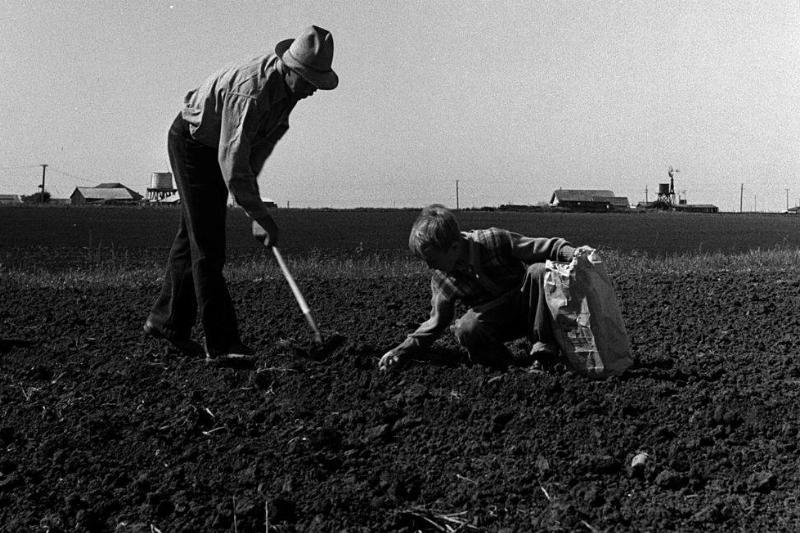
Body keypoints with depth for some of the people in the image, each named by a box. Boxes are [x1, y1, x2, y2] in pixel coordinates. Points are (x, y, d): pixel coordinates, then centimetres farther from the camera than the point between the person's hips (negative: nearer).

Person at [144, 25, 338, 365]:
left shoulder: (289, 85, -8)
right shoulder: (252, 91, -36)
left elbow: (261, 142, 7)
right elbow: (232, 162, -36)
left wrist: (250, 181, 8)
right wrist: (260, 216, -33)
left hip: (220, 149, 9)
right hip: (191, 143, -9)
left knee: (192, 235, 14)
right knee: (207, 244, -12)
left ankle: (167, 320, 25)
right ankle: (221, 343, -13)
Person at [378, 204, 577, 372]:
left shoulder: (494, 240, -20)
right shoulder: (441, 279, -7)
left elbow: (550, 247, -17)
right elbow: (436, 322, 4)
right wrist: (402, 350, -6)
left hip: (526, 309, -1)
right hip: (496, 323, 1)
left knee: (539, 271, -32)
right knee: (466, 330, -33)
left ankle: (543, 348, -21)